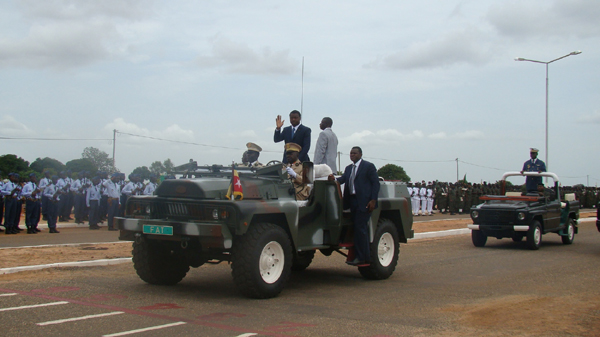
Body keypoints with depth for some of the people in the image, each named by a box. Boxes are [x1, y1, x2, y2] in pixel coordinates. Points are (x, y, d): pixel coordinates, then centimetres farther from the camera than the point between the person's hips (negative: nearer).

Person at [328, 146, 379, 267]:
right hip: (352, 201, 7)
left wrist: (373, 200, -14)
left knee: (360, 228, -10)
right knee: (357, 229, 8)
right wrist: (334, 179, -18)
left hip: (364, 202, -7)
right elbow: (343, 179, 4)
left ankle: (363, 258, -6)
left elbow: (375, 183, -6)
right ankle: (358, 256, 12)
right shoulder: (348, 168, 19)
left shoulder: (368, 166, -1)